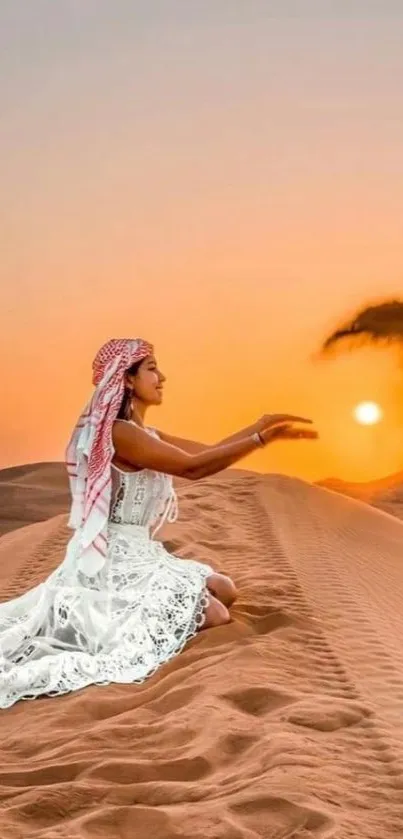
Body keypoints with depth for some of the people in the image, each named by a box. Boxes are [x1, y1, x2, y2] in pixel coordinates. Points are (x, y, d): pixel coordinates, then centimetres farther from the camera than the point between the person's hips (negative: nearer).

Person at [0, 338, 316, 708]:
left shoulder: (146, 435, 12)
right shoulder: (119, 433, -19)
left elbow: (208, 451, 13)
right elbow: (192, 467, -25)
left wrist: (260, 426, 3)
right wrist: (261, 439, -25)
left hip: (139, 554, 10)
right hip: (118, 561, -10)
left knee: (224, 590, 17)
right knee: (213, 615, -10)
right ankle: (87, 618, -9)